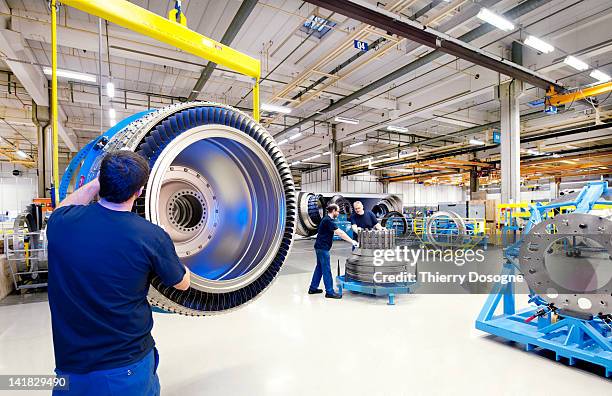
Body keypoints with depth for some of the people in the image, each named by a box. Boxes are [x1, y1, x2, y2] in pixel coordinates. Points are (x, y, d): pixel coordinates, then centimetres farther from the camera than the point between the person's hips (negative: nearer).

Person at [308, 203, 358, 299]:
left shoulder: (327, 220, 14)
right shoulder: (328, 221, -18)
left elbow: (337, 232, 15)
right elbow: (340, 233, -21)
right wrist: (352, 241, -17)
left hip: (321, 247, 10)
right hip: (323, 248, -10)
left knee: (319, 267, 16)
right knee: (326, 269, -4)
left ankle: (313, 288, 25)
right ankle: (329, 292, 3)